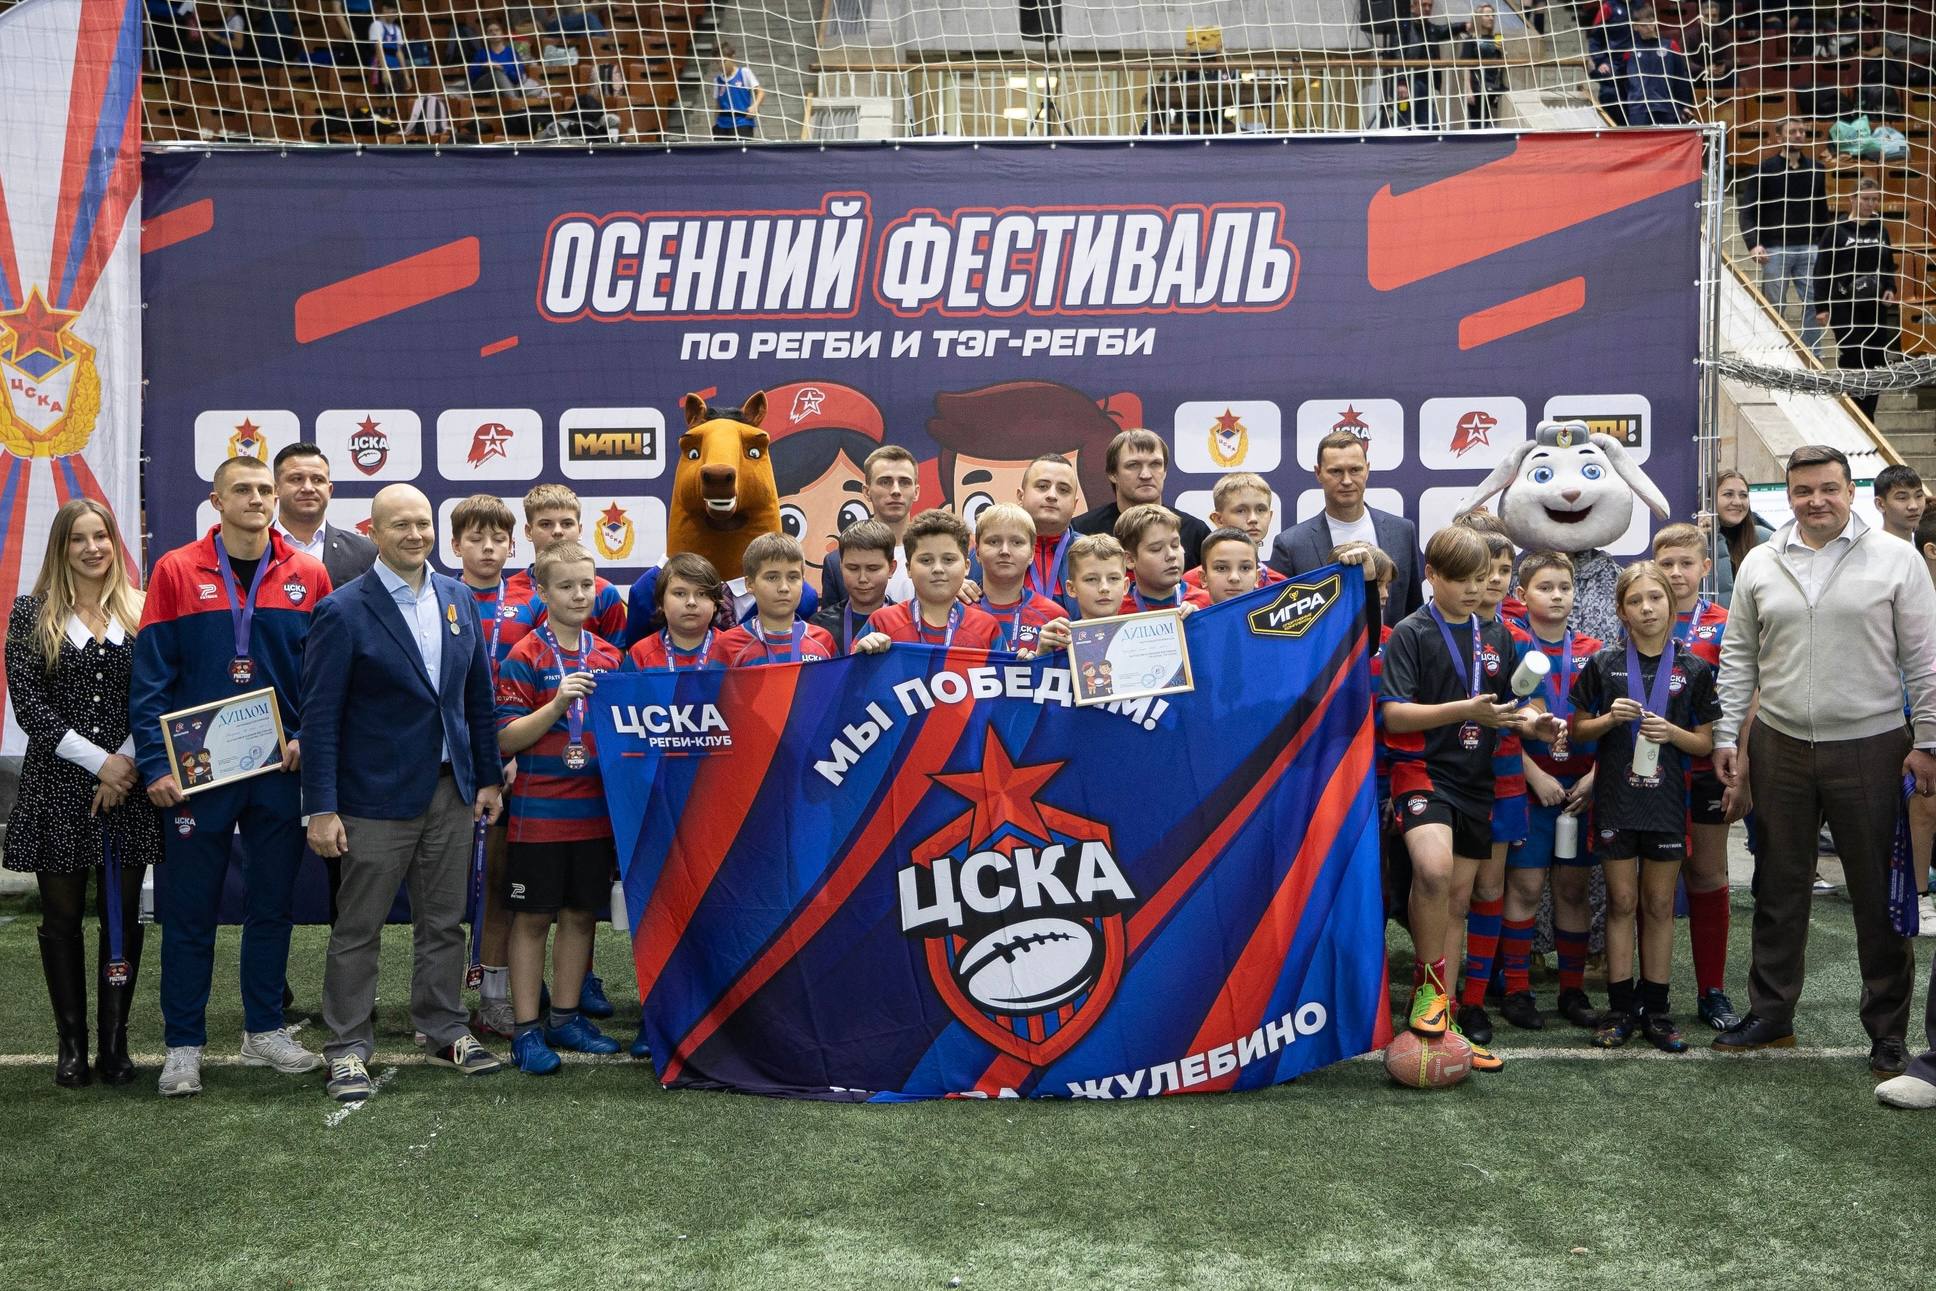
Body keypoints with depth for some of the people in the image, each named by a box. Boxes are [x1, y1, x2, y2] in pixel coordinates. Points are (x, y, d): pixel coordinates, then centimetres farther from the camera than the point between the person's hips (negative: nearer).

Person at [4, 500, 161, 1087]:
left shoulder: (142, 611, 6)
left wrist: (127, 761, -10)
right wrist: (99, 761, -12)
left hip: (129, 787, 1)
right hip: (56, 789, -1)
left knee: (123, 917, 4)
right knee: (62, 918, 6)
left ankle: (114, 1043, 14)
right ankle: (71, 1045, 17)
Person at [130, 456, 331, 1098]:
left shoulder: (307, 576, 2)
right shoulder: (176, 572, -3)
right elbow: (149, 678, -5)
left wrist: (308, 736, -8)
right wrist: (155, 763, -11)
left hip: (281, 772, 2)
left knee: (272, 905, 12)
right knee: (190, 912, 6)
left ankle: (264, 1032, 25)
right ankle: (183, 1046, 17)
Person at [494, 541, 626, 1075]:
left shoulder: (609, 656, 9)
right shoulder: (525, 658, -6)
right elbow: (506, 739, -11)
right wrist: (558, 703, -22)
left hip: (595, 810, 5)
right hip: (539, 812, -5)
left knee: (581, 914, 12)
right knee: (533, 917, 3)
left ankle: (566, 1017, 25)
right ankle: (527, 1029, 11)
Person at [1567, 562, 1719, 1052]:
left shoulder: (1693, 670, 2)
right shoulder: (1604, 666, 1)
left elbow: (1706, 742, 4)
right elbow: (1577, 728, 6)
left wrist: (1672, 732, -14)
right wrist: (1609, 718, -12)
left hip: (1667, 797, 0)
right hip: (1615, 796, 0)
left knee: (1659, 905, 7)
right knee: (1622, 901, 5)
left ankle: (1655, 1010, 15)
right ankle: (1621, 1007, 12)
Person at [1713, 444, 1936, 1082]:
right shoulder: (1759, 564, 6)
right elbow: (1738, 658, 10)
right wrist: (1727, 736, 5)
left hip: (1871, 748, -3)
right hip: (1779, 748, 3)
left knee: (1880, 894, 5)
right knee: (1779, 887, 12)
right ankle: (1771, 1013, 25)